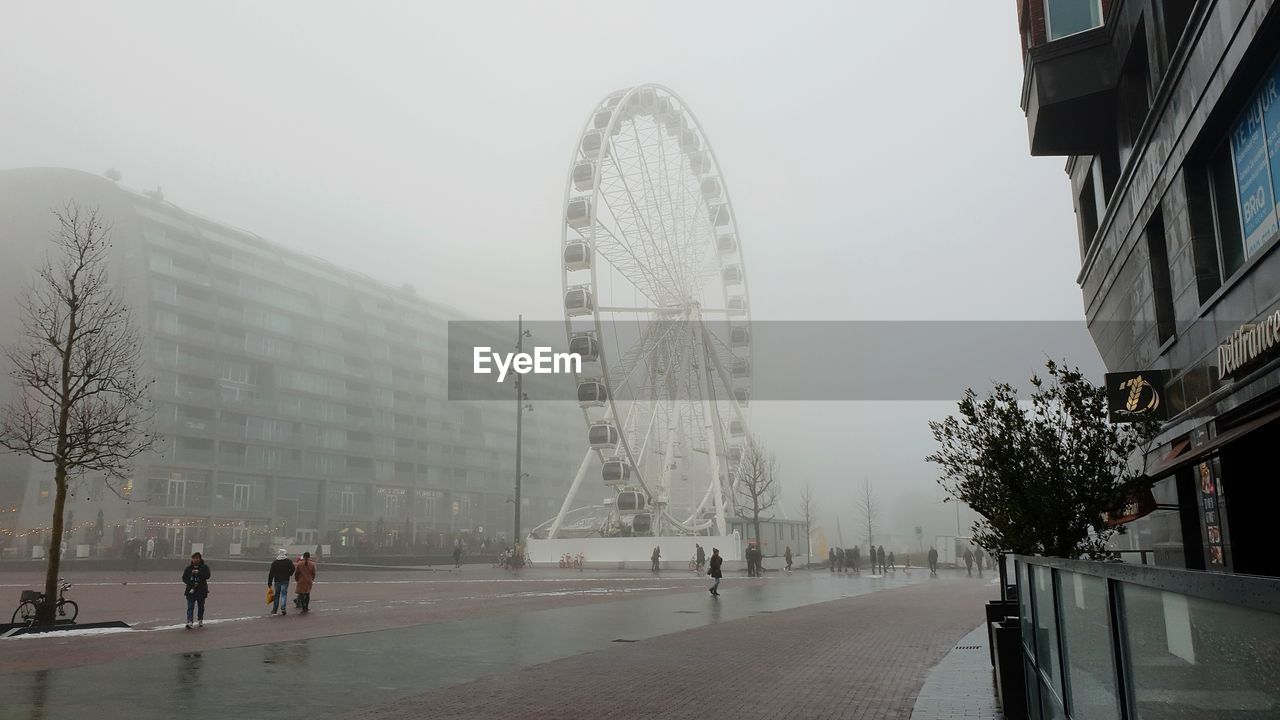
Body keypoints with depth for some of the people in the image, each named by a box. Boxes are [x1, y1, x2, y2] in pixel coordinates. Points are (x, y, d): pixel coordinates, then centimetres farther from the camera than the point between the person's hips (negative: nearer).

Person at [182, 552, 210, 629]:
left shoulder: (204, 567, 2)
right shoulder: (189, 568, 7)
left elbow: (207, 575, -12)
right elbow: (184, 578, 2)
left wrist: (198, 572, -24)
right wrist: (191, 583, -13)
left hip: (201, 591, 0)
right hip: (191, 591, 0)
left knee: (201, 606, 12)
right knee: (190, 607, -10)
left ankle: (200, 621, 29)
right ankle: (189, 622, -18)